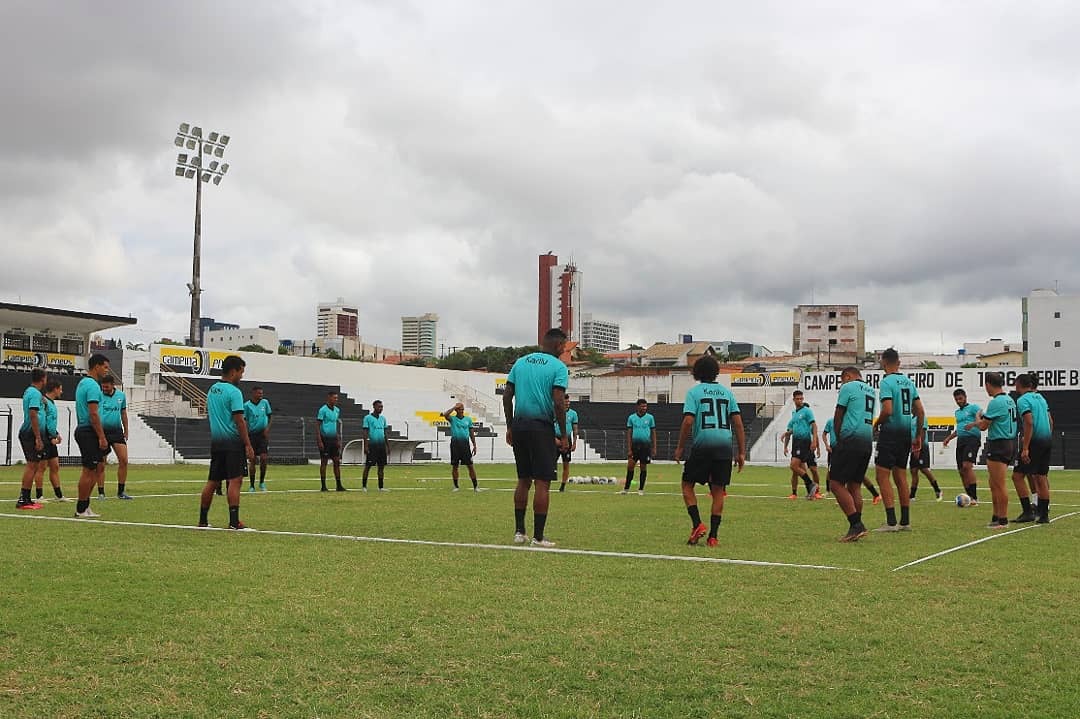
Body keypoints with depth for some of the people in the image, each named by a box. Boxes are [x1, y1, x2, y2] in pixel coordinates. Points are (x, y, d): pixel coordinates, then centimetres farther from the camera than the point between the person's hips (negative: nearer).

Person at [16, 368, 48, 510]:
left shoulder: (28, 392, 16)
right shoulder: (36, 393, -14)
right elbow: (33, 416, -21)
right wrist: (38, 438, -22)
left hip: (26, 433, 10)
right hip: (32, 434, -10)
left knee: (32, 465, 14)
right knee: (32, 465, -9)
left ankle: (25, 498, 16)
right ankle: (23, 500, -10)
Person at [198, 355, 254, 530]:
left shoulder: (212, 390, 14)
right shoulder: (234, 392, -12)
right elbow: (239, 420, -16)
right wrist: (248, 446, -15)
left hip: (216, 441, 8)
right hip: (233, 441, -8)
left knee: (212, 481, 13)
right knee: (235, 481, -8)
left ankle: (203, 519, 17)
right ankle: (234, 522, -12)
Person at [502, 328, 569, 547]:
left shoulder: (520, 362, 12)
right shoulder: (558, 367, -5)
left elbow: (507, 396, 9)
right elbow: (558, 402, -14)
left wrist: (510, 427, 15)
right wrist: (563, 436, -7)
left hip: (519, 425, 6)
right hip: (541, 427, -6)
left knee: (523, 480, 15)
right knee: (542, 482, -1)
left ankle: (519, 531, 16)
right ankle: (538, 537, 0)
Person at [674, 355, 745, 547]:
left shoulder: (694, 392, 0)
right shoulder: (727, 392, 12)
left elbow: (688, 421, -10)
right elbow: (738, 422, 7)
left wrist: (680, 447, -1)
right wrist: (741, 452, 10)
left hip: (702, 445, -3)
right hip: (725, 446, 4)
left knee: (687, 485, 11)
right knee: (718, 491, 7)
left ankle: (697, 525, -5)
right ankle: (713, 537, 6)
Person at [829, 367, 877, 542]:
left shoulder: (848, 387, -1)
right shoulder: (871, 391, 22)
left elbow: (838, 416, 0)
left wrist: (838, 439, 13)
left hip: (851, 440, -8)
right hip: (868, 441, 8)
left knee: (836, 484, -7)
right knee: (855, 486, 11)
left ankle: (856, 524, -15)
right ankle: (857, 528, 6)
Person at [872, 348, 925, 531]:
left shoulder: (886, 382, -11)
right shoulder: (908, 381, 11)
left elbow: (887, 410, -22)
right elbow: (920, 412, 12)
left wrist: (876, 423, -3)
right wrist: (918, 436, 19)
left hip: (890, 433, -8)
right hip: (906, 434, 8)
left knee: (882, 476, -4)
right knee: (901, 477, 13)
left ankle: (891, 522, -9)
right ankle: (905, 521, 16)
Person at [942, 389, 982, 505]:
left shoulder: (973, 408, 1)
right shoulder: (957, 412, 24)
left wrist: (973, 424, -30)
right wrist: (948, 438, 25)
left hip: (972, 438, -8)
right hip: (960, 440, 8)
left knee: (967, 466, -22)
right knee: (961, 470, 3)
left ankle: (974, 497, -22)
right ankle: (969, 496, 10)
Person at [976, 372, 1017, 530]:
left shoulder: (995, 402, -17)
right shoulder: (1009, 400, 12)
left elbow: (983, 426, -13)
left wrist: (979, 417, 7)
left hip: (998, 445, -10)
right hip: (1010, 443, 10)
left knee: (999, 485, -4)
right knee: (994, 485, 16)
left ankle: (1003, 520, 0)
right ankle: (997, 517, 21)